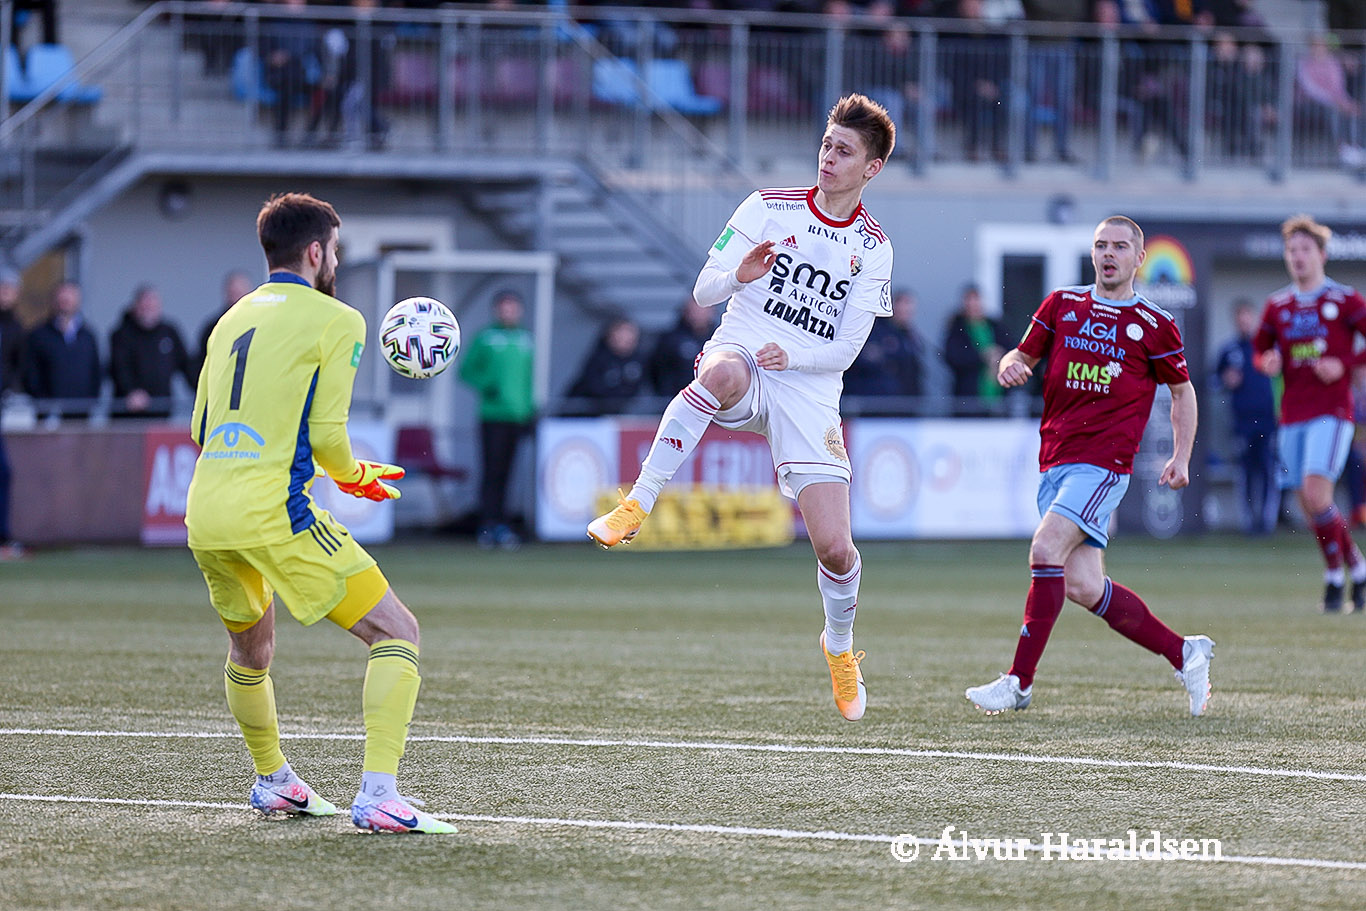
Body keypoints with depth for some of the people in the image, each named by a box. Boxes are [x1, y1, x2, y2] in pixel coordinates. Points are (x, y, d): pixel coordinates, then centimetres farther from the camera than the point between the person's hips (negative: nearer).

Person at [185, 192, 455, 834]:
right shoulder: (336, 321, -1)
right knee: (397, 633, -3)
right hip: (272, 514, -7)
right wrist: (354, 475, 14)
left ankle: (271, 780, 46)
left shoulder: (233, 319, 19)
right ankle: (378, 793, -18)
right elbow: (326, 435, -7)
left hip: (204, 513, 7)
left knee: (249, 647, 32)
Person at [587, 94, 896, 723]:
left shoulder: (874, 250, 7)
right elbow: (703, 292, 2)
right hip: (740, 357, -1)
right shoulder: (767, 208, 4)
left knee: (835, 547, -8)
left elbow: (846, 350, 3)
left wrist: (791, 356, -14)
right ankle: (638, 504, -38)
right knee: (723, 371, -43)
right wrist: (738, 276, -19)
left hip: (808, 392, 1)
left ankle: (840, 647, 24)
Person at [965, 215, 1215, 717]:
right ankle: (1184, 653, 18)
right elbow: (1024, 355, 16)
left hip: (1103, 462, -5)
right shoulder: (1061, 304, 12)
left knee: (1046, 550, -23)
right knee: (1083, 587, 1)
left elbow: (1182, 390, 14)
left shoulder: (1154, 324, 4)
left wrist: (1181, 457, 5)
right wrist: (1012, 366, -8)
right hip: (1055, 461, 5)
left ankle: (1019, 681, -21)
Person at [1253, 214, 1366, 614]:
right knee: (1309, 505, 4)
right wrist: (1267, 362, -1)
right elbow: (1260, 349, 22)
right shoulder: (1277, 306, 11)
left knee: (1315, 493, -20)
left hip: (1331, 411, -5)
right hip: (1292, 414, 5)